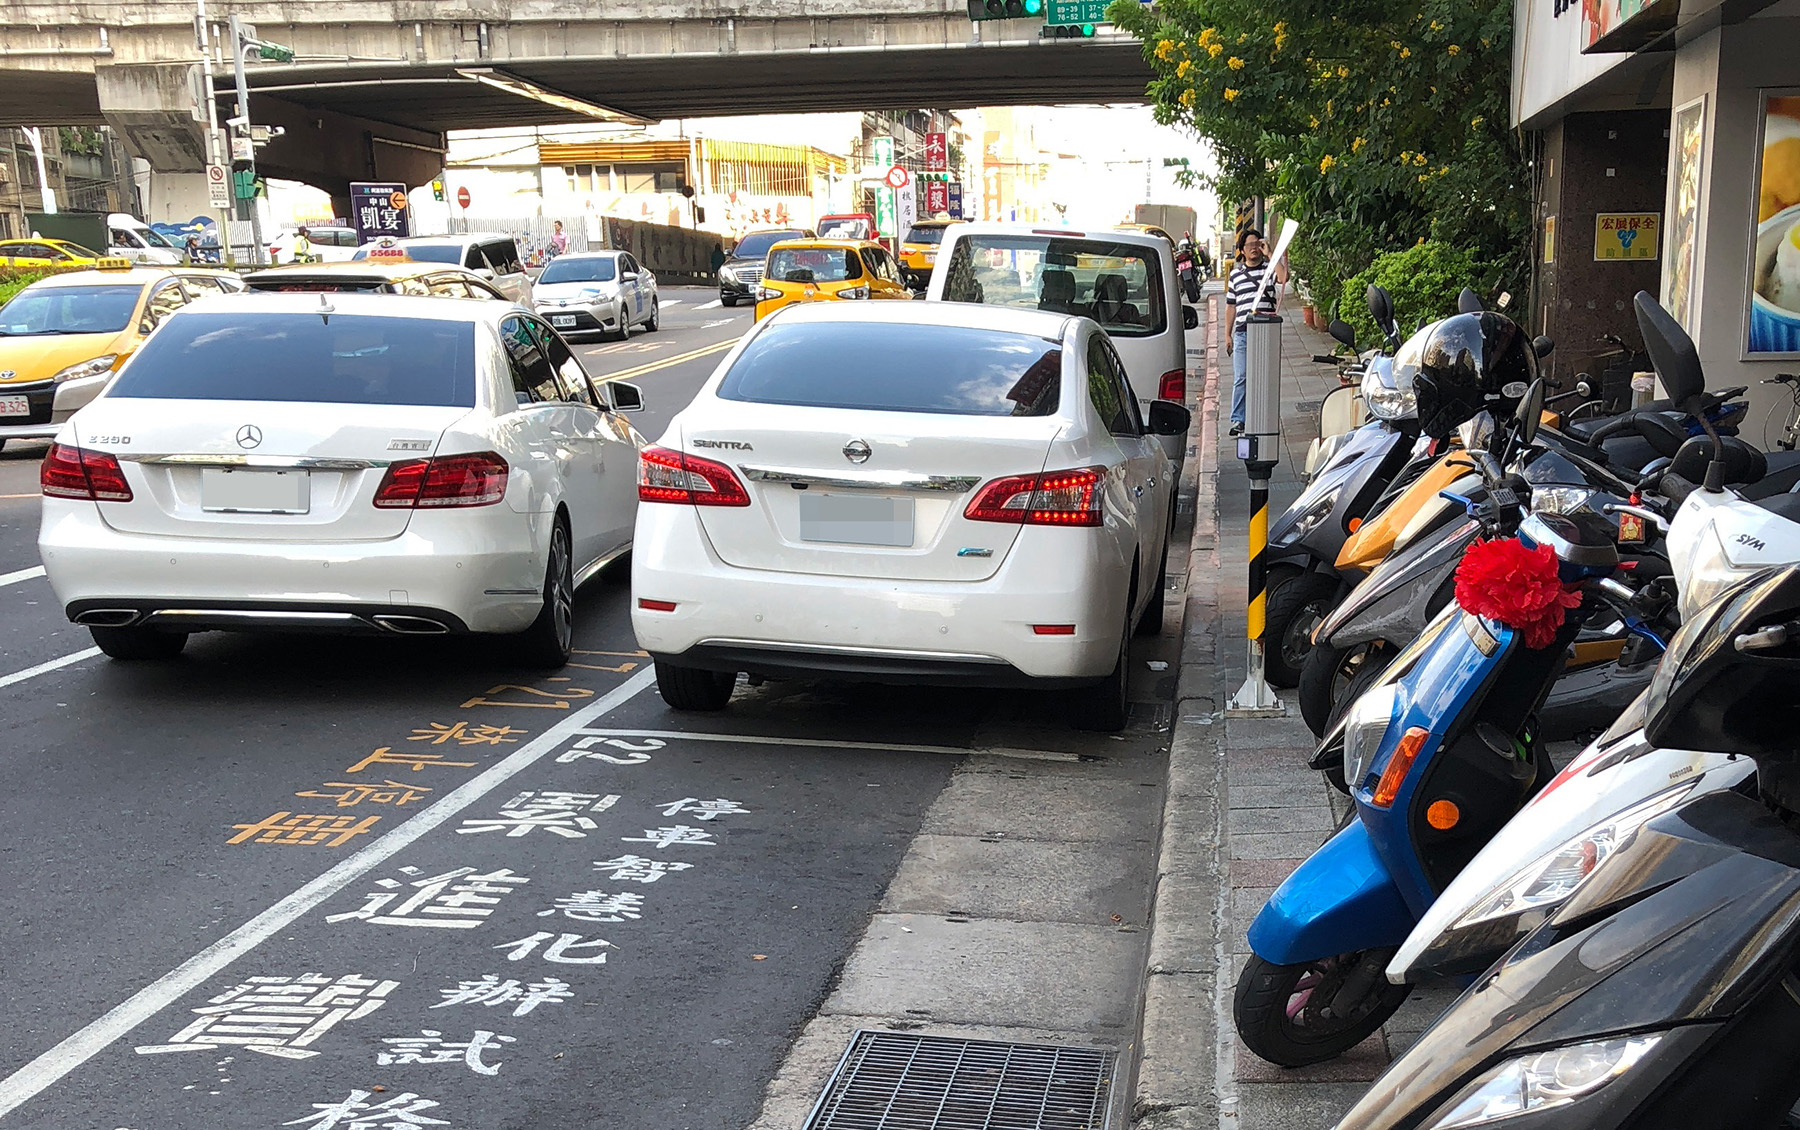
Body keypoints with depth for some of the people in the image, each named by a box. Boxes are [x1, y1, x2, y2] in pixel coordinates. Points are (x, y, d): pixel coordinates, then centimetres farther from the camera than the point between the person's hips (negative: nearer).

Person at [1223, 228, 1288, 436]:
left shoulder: (1270, 268, 6)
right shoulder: (1235, 274, 15)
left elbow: (1283, 278, -18)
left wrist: (1269, 254, -12)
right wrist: (1228, 335, 15)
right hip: (1242, 332, 2)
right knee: (1240, 378, -1)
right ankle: (1238, 420, 3)